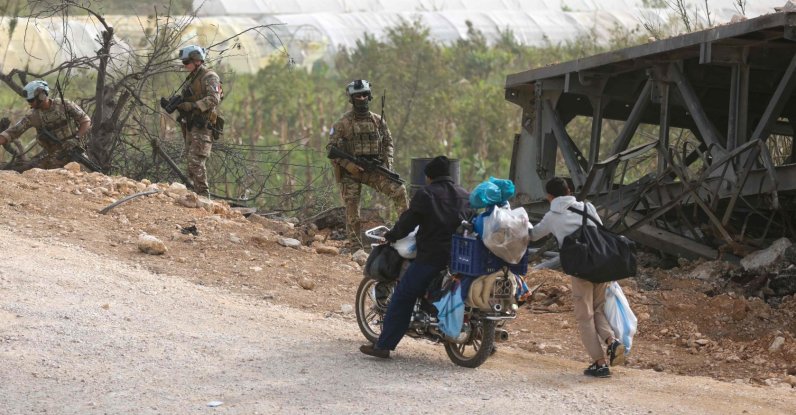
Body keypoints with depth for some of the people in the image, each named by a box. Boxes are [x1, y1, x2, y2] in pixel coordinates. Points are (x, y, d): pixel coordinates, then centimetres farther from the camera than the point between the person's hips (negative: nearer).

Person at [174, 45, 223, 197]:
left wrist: (192, 106, -26)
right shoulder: (191, 78, 20)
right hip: (191, 126, 10)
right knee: (193, 162, 10)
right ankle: (198, 194, 13)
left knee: (195, 161, -17)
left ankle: (203, 195, -17)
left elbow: (213, 99, -20)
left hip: (203, 127, -10)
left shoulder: (209, 77, -8)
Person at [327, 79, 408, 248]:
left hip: (374, 169, 2)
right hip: (351, 171, -2)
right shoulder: (343, 123, -4)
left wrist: (387, 163, 0)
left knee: (399, 190, -15)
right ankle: (355, 246, 3)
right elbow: (331, 147, -5)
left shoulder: (378, 120, 7)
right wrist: (347, 164, -16)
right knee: (352, 209, -4)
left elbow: (388, 142, 15)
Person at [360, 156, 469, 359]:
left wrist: (390, 236, 13)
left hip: (431, 257, -5)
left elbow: (407, 222, -3)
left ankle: (383, 345, -4)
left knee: (402, 298, 0)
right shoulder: (466, 196, 12)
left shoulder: (425, 194, -3)